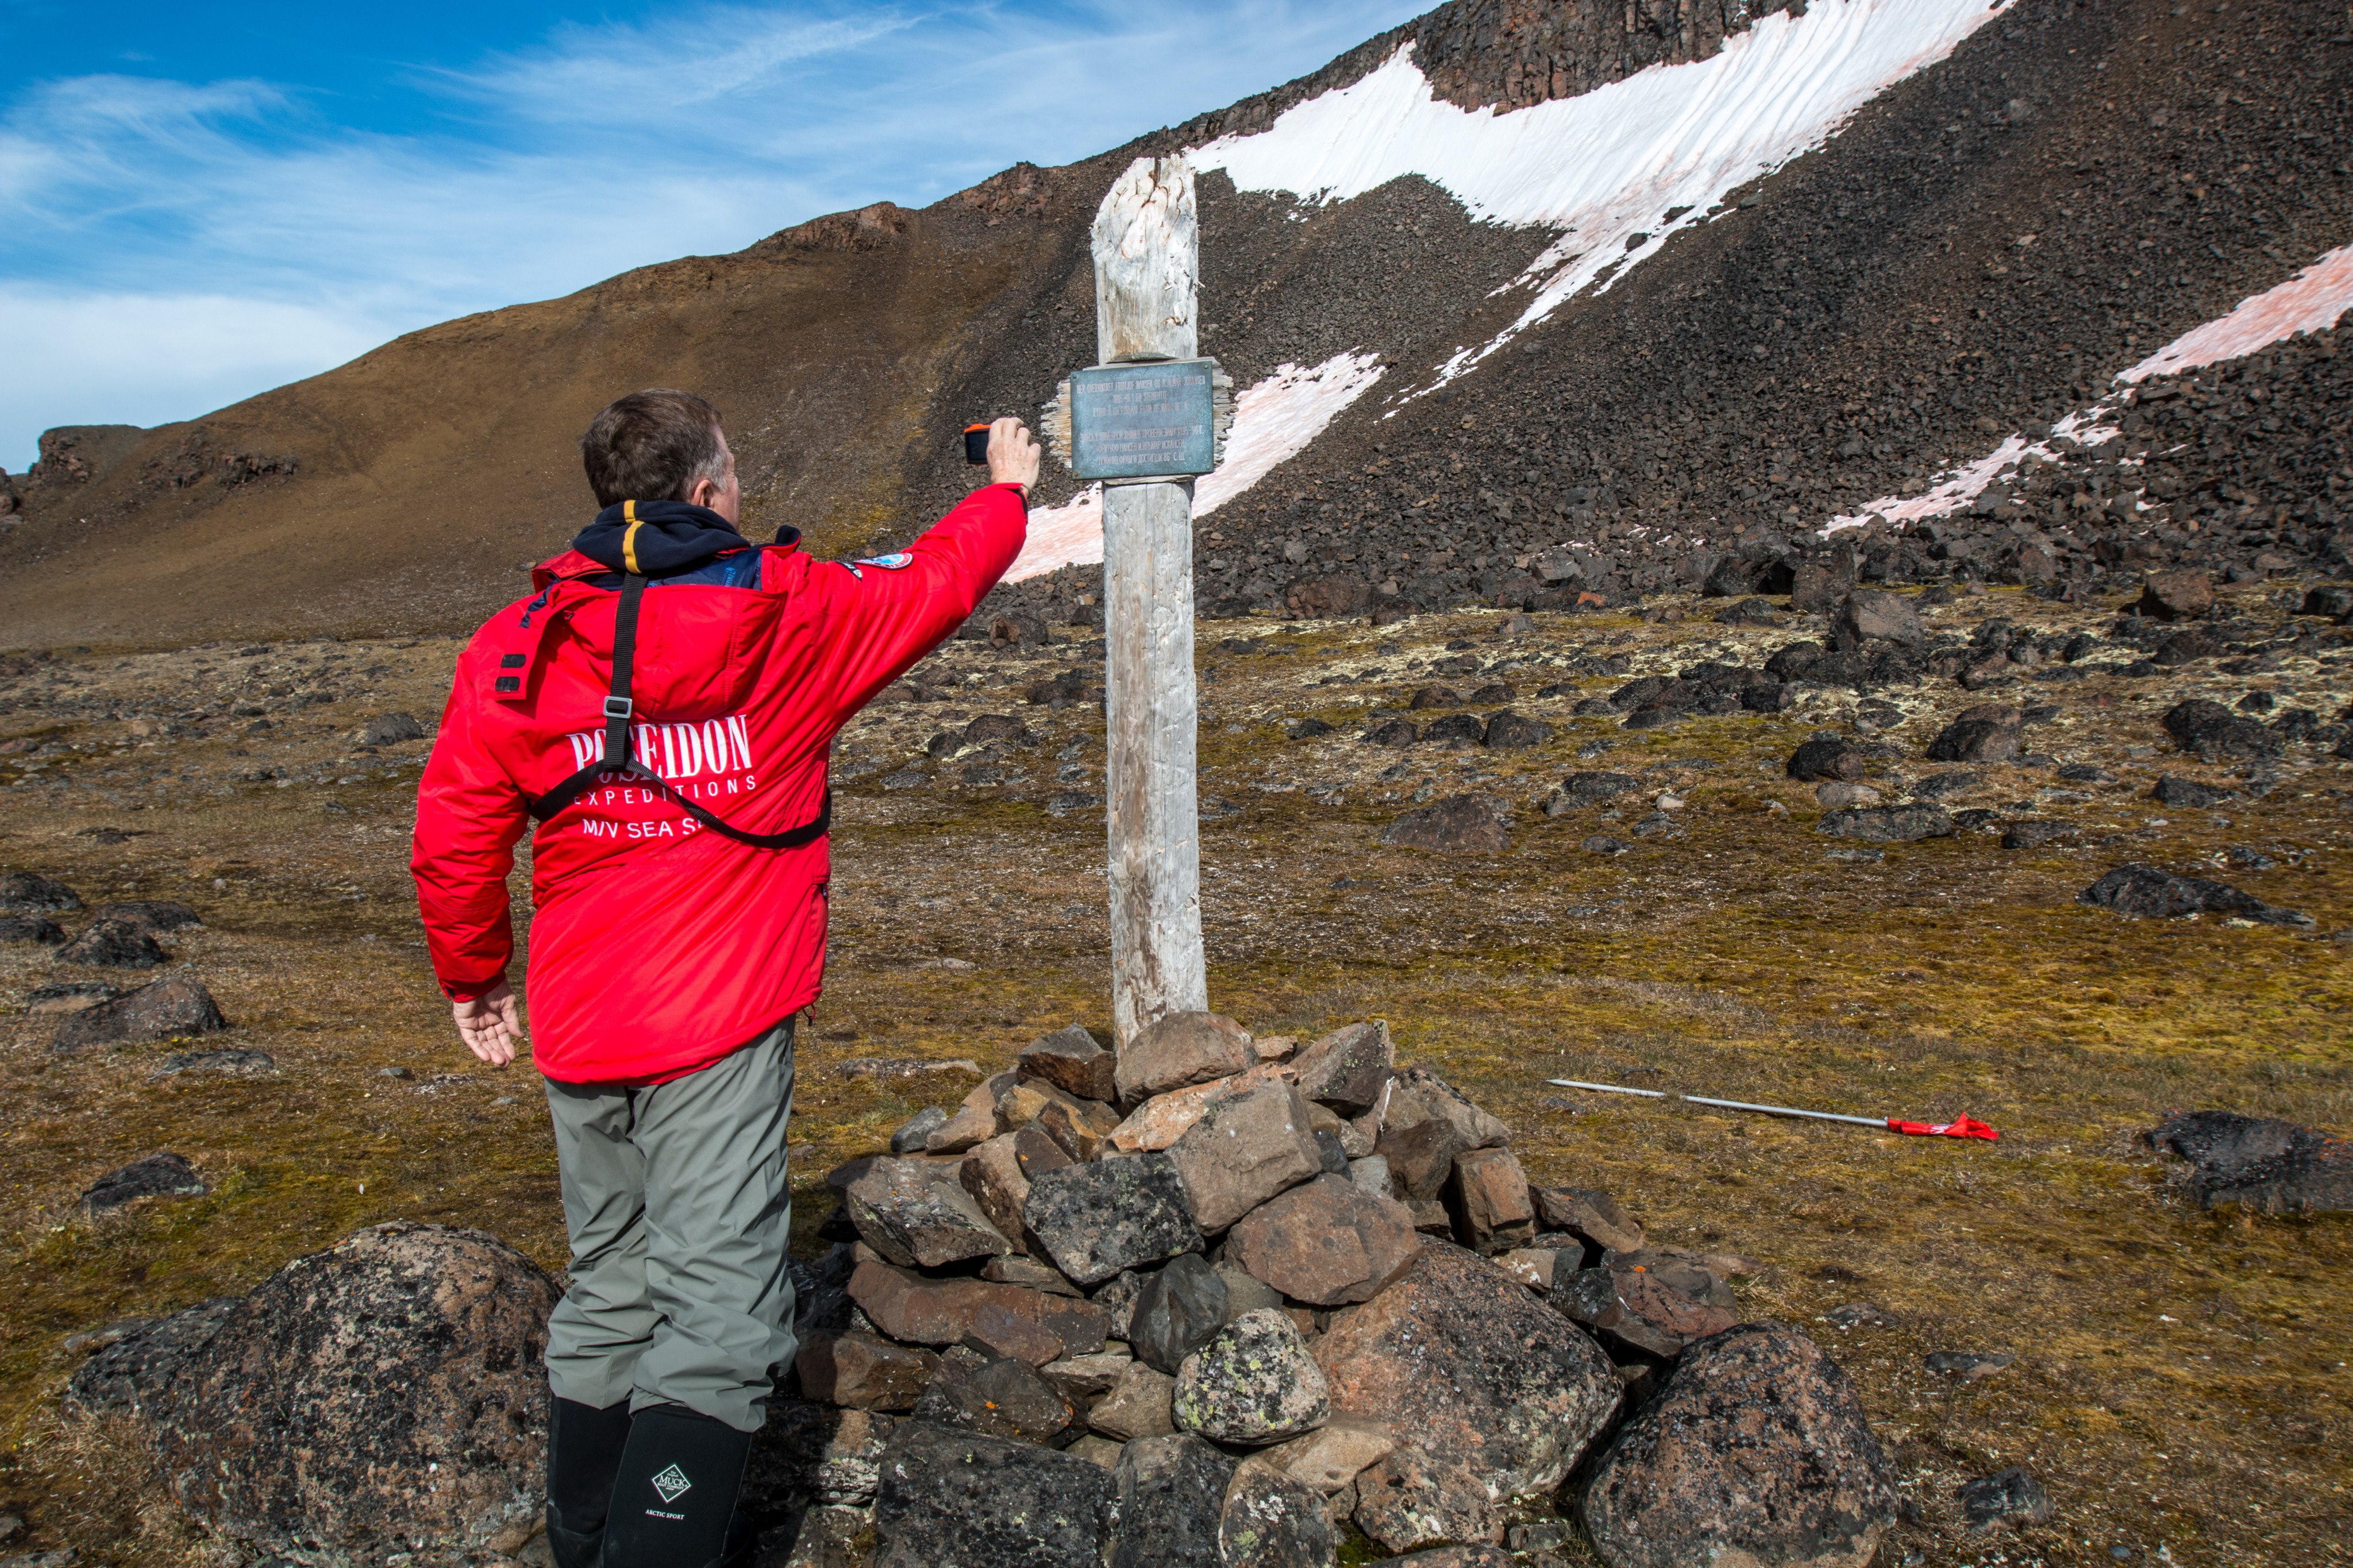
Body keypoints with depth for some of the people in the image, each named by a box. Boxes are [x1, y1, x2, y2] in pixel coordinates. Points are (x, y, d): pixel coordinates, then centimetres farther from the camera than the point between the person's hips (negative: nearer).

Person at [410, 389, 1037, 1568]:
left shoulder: (516, 648, -1)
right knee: (718, 1315, 1)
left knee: (609, 1291, 20)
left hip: (578, 1030, 5)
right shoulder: (795, 617, -7)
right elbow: (937, 581, 10)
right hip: (722, 1029, -5)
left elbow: (452, 842, 1)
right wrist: (1007, 487, 29)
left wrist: (471, 980, 17)